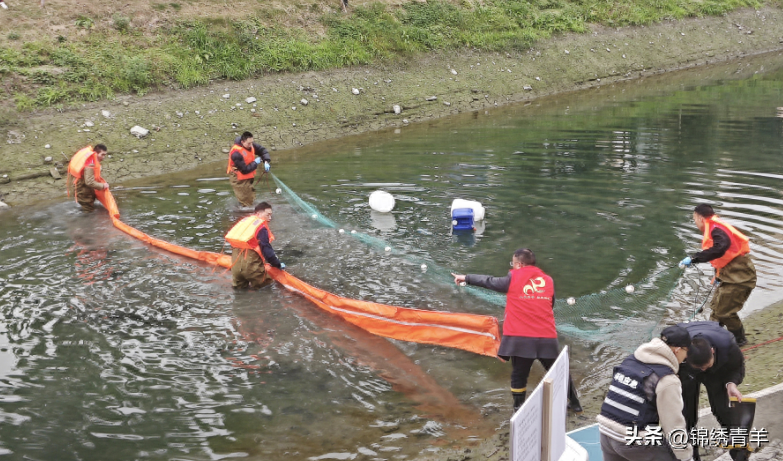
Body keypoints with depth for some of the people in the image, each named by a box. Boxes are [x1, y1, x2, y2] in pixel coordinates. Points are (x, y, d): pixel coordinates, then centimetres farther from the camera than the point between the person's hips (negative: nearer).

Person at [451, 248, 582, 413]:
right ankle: (574, 403, 29)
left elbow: (488, 281, 12)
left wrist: (466, 278, 25)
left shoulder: (513, 279, -1)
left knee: (519, 375, 10)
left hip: (521, 338, -3)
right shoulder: (548, 280, 8)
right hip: (547, 337, 3)